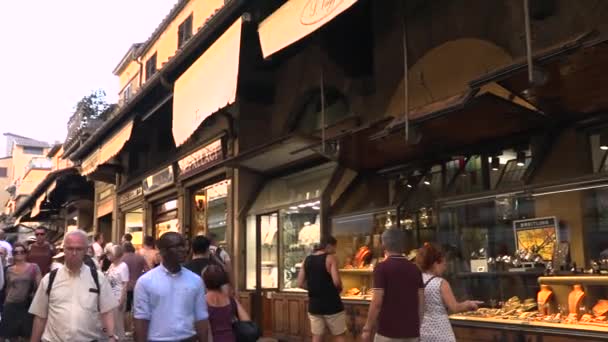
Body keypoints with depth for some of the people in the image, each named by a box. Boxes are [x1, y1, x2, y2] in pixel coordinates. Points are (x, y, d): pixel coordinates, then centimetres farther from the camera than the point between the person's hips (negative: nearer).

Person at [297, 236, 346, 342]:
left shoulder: (306, 260, 6)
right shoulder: (331, 258, -11)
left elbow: (300, 284, 5)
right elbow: (336, 282, -20)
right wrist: (339, 289, 1)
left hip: (314, 305, 5)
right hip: (331, 304, -5)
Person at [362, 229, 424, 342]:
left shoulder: (382, 267, -10)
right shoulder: (415, 269, 6)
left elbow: (377, 303, -13)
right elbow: (421, 303, 8)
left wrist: (367, 329, -4)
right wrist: (418, 327, 18)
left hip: (388, 331, -5)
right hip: (412, 332, 5)